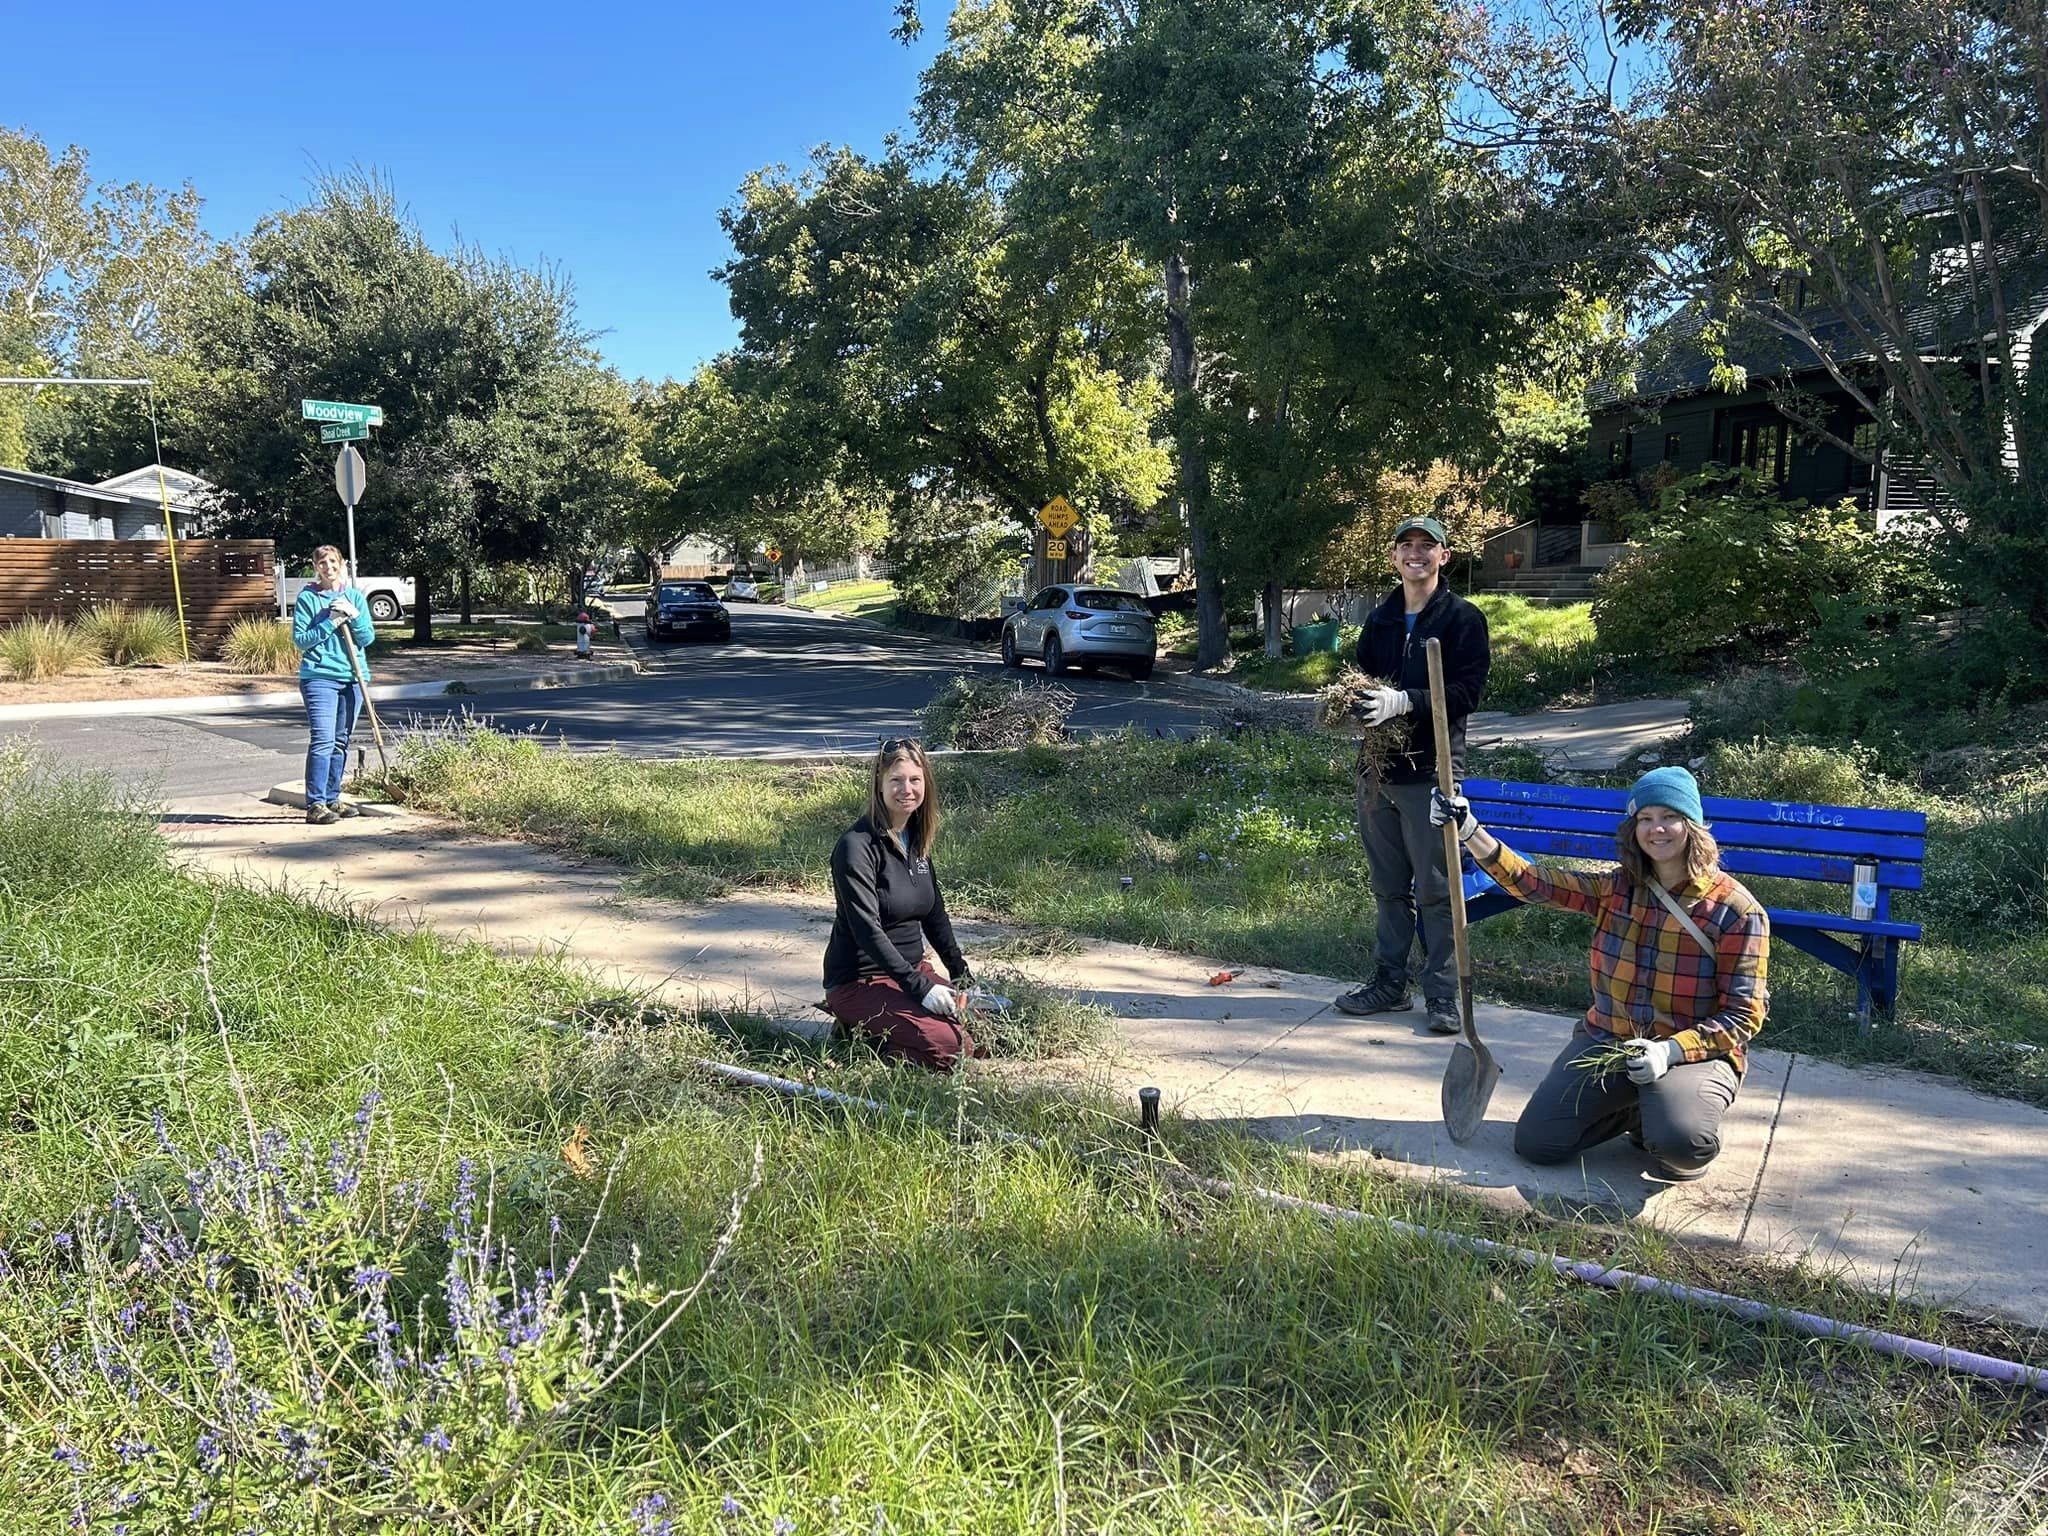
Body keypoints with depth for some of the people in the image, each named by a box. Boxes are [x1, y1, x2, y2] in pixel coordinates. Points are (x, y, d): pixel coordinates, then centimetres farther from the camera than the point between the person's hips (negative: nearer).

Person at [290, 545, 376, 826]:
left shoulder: (355, 597, 11)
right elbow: (300, 639, -4)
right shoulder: (307, 599, 1)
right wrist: (330, 623, -13)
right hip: (319, 677, -4)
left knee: (341, 741, 10)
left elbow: (368, 638, 5)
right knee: (323, 740, -13)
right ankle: (315, 804, -13)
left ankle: (332, 798, 19)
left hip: (352, 677, 5)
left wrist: (353, 615, -10)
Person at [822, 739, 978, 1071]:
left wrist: (962, 975, 7)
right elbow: (867, 930, -23)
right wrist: (920, 987, -26)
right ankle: (859, 1035, -1)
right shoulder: (857, 847, -18)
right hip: (860, 981, -8)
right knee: (950, 1049, -24)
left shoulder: (918, 840, 7)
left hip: (914, 968, 8)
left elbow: (935, 915, 15)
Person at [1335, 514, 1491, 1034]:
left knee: (1435, 891, -1)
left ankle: (1442, 994, 7)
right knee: (1388, 887, 13)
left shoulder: (1463, 618, -2)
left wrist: (1404, 701, -24)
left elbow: (1467, 691, -12)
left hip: (1431, 770, -6)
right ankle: (1388, 982, 23)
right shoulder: (1380, 619, 16)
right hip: (1378, 770, 6)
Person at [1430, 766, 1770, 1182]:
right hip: (1606, 1041, 4)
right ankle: (1636, 1111, 17)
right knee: (1535, 1142, -9)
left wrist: (1670, 1051, -24)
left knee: (1680, 1145, -34)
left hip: (1693, 1052, -4)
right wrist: (1469, 831, -20)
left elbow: (1744, 1015, -10)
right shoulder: (1615, 888, 3)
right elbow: (1532, 882, -7)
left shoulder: (1736, 911, -10)